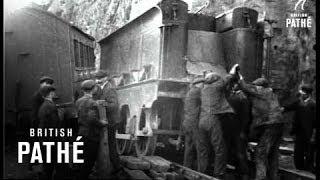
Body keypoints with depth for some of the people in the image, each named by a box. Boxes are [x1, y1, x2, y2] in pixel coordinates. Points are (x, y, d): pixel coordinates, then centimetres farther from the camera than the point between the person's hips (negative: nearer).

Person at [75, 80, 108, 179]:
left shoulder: (78, 101, 7)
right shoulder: (92, 103, -18)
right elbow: (93, 119, -29)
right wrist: (102, 123, -12)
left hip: (81, 134, 8)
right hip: (91, 136, -8)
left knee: (82, 159, 18)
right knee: (89, 162, 2)